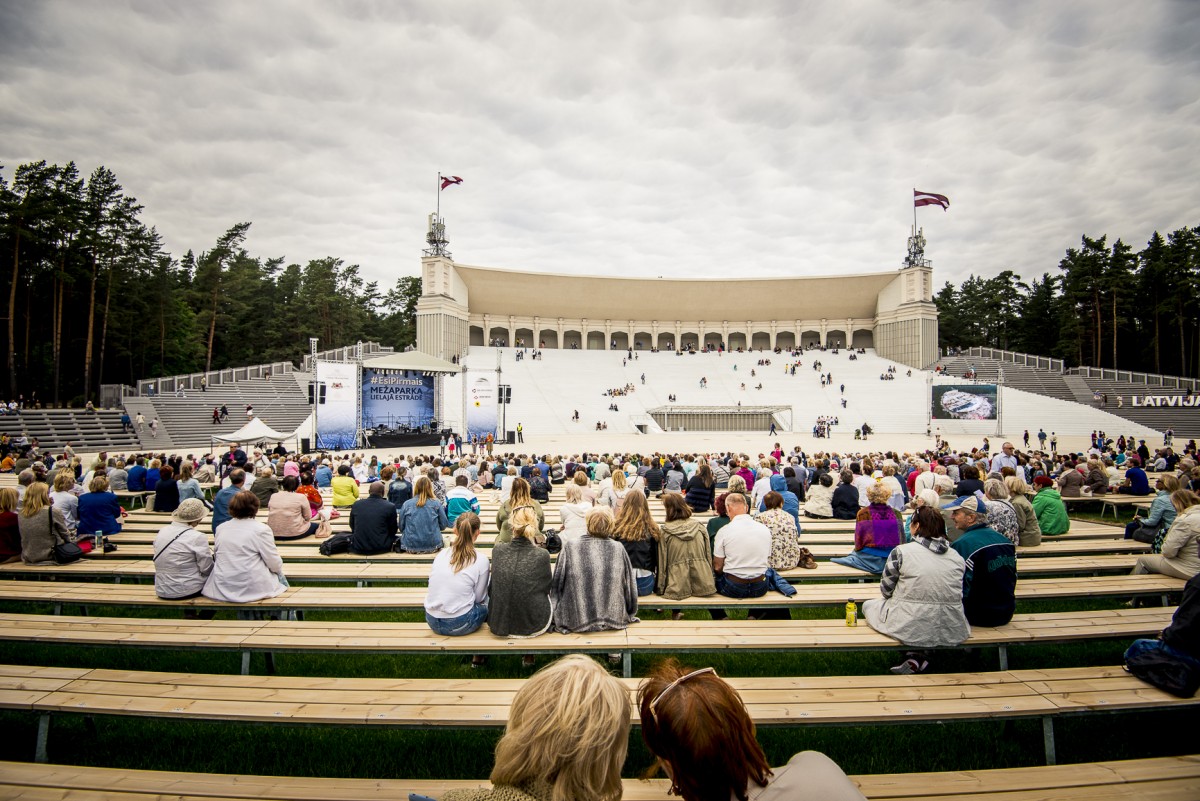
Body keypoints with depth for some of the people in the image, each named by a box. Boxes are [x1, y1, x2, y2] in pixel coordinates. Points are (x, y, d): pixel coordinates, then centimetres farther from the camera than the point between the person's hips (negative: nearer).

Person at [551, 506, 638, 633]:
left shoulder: (569, 548, -10)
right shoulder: (618, 548, -6)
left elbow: (556, 585, -2)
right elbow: (630, 587, 3)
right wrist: (629, 614, 20)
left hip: (577, 621, -2)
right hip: (614, 618, 2)